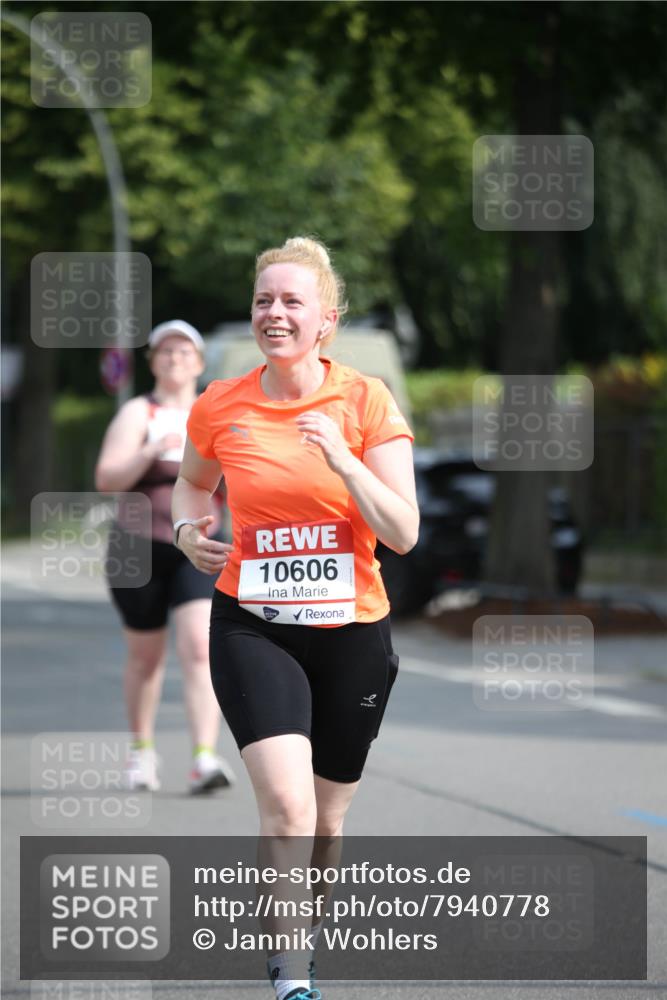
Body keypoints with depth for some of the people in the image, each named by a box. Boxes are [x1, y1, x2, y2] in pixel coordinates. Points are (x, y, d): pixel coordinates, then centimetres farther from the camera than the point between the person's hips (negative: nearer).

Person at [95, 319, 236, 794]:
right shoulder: (138, 414, 0)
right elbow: (107, 479, -12)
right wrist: (153, 452, -26)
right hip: (141, 546, -1)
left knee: (200, 648, -17)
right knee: (146, 656, 11)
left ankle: (205, 758, -25)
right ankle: (142, 750, 32)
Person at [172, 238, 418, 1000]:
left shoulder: (365, 401, -6)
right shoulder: (220, 407, -2)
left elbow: (402, 534, -10)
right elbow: (191, 481, 21)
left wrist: (342, 459, -22)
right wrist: (187, 529, 1)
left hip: (351, 630, 1)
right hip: (251, 628, -1)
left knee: (326, 820, 13)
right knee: (287, 805, -20)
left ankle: (302, 930, 39)